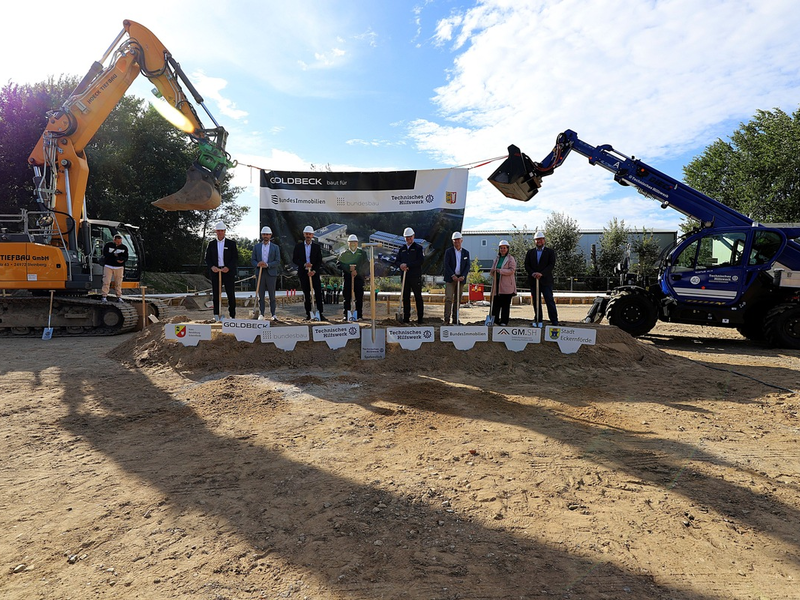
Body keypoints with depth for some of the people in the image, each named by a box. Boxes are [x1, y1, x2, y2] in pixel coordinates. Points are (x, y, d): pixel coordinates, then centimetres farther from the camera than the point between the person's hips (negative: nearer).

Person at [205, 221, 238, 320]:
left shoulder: (231, 244, 5)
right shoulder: (211, 244, 12)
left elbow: (235, 258, 0)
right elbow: (207, 258, 10)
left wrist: (228, 267, -14)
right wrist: (212, 267, -10)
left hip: (228, 272, -2)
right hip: (215, 272, 2)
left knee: (231, 295, -1)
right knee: (216, 294, 3)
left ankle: (232, 316, 5)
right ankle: (216, 315, 8)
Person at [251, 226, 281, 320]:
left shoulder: (275, 247, 7)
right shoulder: (256, 247, 12)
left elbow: (278, 262, -1)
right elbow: (252, 260, 9)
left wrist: (267, 265, -16)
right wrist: (258, 264, -13)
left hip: (271, 273, -2)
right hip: (260, 273, 2)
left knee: (272, 296, 0)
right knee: (260, 296, 2)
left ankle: (273, 314, 5)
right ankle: (261, 314, 7)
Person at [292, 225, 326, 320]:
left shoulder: (317, 246, 5)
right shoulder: (298, 246, 7)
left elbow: (319, 261, 2)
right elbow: (294, 259, 2)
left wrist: (314, 271, -12)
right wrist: (304, 264, -13)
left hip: (314, 273, -1)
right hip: (303, 273, 1)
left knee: (318, 293, -7)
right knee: (306, 294, 4)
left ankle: (320, 314, -5)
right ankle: (308, 314, 10)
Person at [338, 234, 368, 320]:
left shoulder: (362, 253, 10)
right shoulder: (343, 254, 12)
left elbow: (367, 264, 0)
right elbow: (339, 264, 1)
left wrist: (357, 271, -13)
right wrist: (349, 268, -14)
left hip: (359, 277, 0)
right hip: (347, 278, 1)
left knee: (359, 298, -2)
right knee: (347, 298, 0)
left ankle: (359, 315, 4)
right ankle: (346, 315, 6)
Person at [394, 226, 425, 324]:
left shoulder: (418, 248, 1)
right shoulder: (402, 249, 15)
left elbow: (420, 261, -11)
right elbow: (396, 261, 12)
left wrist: (407, 265, -15)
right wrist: (401, 265, -11)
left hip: (416, 276, -4)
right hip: (405, 276, 4)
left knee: (418, 297, 0)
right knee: (405, 297, 7)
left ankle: (420, 318, 5)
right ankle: (406, 317, 13)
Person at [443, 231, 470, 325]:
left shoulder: (466, 252, 11)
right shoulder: (448, 251, 2)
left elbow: (467, 266, 5)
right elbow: (446, 265, -5)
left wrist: (463, 276, -10)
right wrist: (453, 276, -15)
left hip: (460, 278, 3)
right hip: (450, 278, -3)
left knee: (457, 300, 6)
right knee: (448, 299, -9)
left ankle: (455, 319, 11)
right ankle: (446, 319, -9)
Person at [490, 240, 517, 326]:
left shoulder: (511, 259, 0)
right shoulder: (497, 259, 18)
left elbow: (512, 270, -12)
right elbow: (492, 270, 22)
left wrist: (499, 270, -18)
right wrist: (492, 271, -3)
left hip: (507, 285, -5)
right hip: (497, 284, 5)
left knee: (505, 304, 0)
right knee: (496, 303, 2)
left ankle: (504, 322, 5)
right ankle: (495, 320, 9)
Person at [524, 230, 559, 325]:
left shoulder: (550, 252, 6)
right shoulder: (530, 252, 14)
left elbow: (551, 264, -5)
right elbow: (526, 265, 6)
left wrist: (541, 273, -17)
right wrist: (532, 273, -12)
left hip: (546, 280, -3)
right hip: (533, 280, 3)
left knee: (550, 301, -6)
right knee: (536, 302, 6)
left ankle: (554, 321, -4)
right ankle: (538, 321, 13)